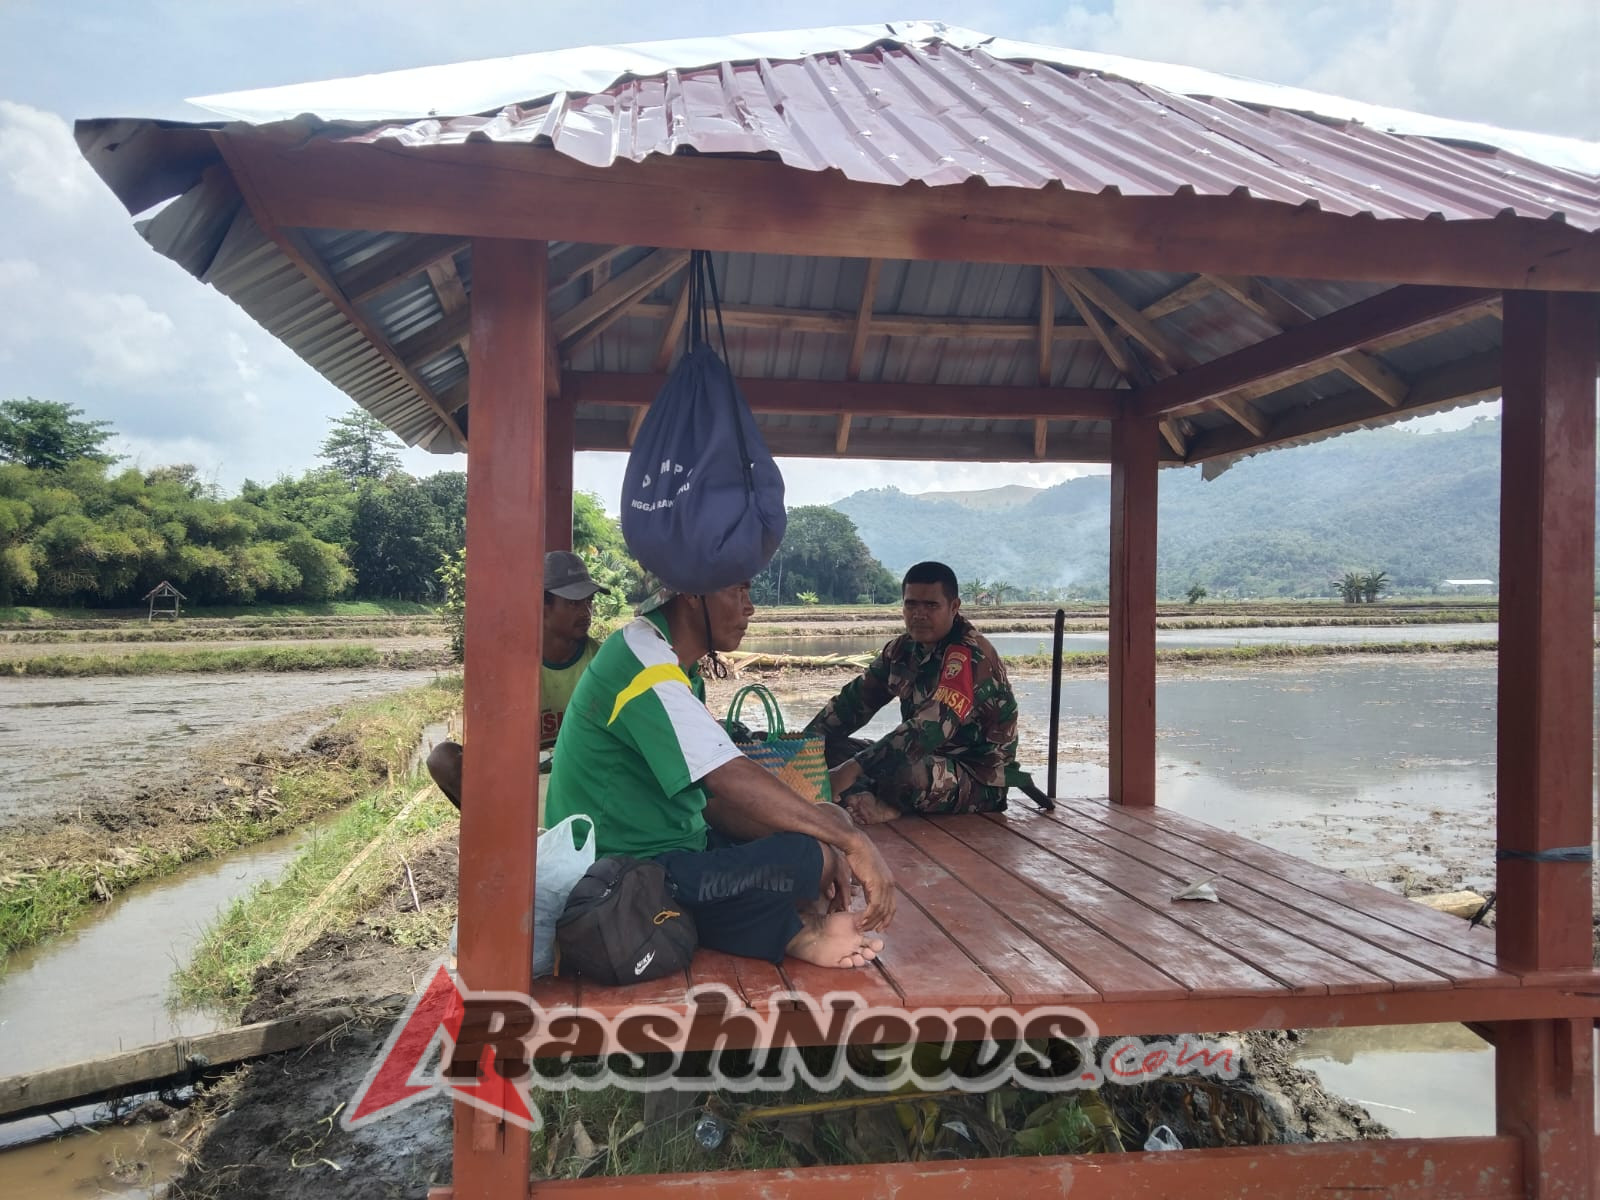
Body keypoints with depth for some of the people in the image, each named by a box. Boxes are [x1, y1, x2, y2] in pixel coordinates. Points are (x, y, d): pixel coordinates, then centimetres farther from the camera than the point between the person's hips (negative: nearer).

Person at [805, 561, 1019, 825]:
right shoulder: (903, 649, 3)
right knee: (826, 748, 0)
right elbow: (854, 700, 4)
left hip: (979, 782, -8)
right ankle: (867, 802, -23)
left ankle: (860, 797, -9)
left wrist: (852, 769, -39)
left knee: (906, 772, -38)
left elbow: (929, 728, -33)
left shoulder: (969, 655, -22)